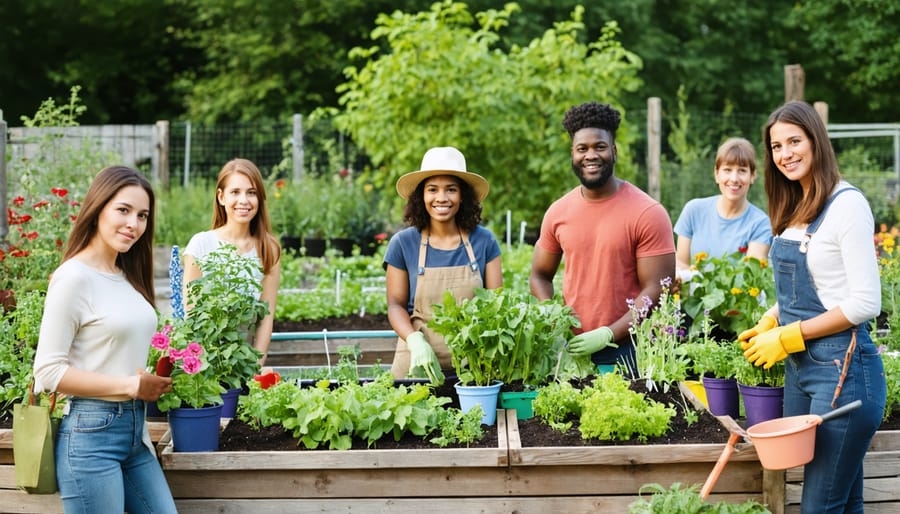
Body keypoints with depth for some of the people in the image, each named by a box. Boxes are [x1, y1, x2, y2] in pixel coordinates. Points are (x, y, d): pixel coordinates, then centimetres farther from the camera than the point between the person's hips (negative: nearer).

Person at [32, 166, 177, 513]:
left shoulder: (128, 277, 12)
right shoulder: (74, 276, -12)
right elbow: (49, 371, -15)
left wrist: (153, 382, 2)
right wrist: (130, 386, -16)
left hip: (135, 430, 8)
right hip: (90, 432, -8)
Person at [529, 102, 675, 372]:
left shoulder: (648, 213, -9)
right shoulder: (557, 213, 4)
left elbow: (656, 290, -11)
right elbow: (540, 275, 15)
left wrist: (608, 335, -18)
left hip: (627, 349, -4)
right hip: (572, 348, 4)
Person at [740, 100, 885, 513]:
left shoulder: (846, 203, -12)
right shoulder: (793, 209, 12)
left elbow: (865, 303, -16)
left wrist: (788, 337, -13)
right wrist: (768, 324, 4)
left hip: (841, 366, -8)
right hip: (797, 367, 8)